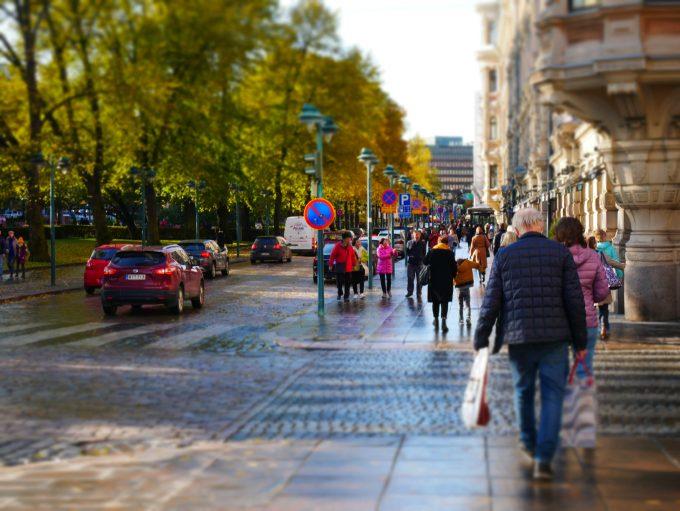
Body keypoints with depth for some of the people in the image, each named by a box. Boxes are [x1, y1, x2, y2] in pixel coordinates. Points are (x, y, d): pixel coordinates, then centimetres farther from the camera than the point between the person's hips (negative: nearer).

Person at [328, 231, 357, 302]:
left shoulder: (350, 247, 8)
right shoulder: (338, 246, -7)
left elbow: (353, 256, 14)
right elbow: (333, 255, -7)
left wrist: (354, 264, 13)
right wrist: (331, 264, -8)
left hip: (348, 268, 4)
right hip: (340, 267, -4)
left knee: (347, 283, 4)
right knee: (339, 282, -1)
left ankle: (346, 296, 10)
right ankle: (340, 294, 19)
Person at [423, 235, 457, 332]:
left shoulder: (432, 252, -1)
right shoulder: (450, 253, -5)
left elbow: (425, 262, 6)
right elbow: (454, 267, -5)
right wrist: (453, 276, 10)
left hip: (434, 280, 2)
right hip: (446, 281, -2)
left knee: (435, 300, 16)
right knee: (444, 301, -2)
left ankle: (436, 319, 24)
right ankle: (443, 320, -17)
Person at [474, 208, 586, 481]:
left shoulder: (504, 255, 2)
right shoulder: (560, 252, 0)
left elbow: (491, 302, 0)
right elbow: (575, 300, -3)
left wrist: (480, 340, 7)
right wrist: (580, 341, 5)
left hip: (518, 338, 2)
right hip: (554, 336, -1)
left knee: (523, 391, 20)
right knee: (552, 396, 1)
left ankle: (529, 443, 38)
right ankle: (544, 458, -8)